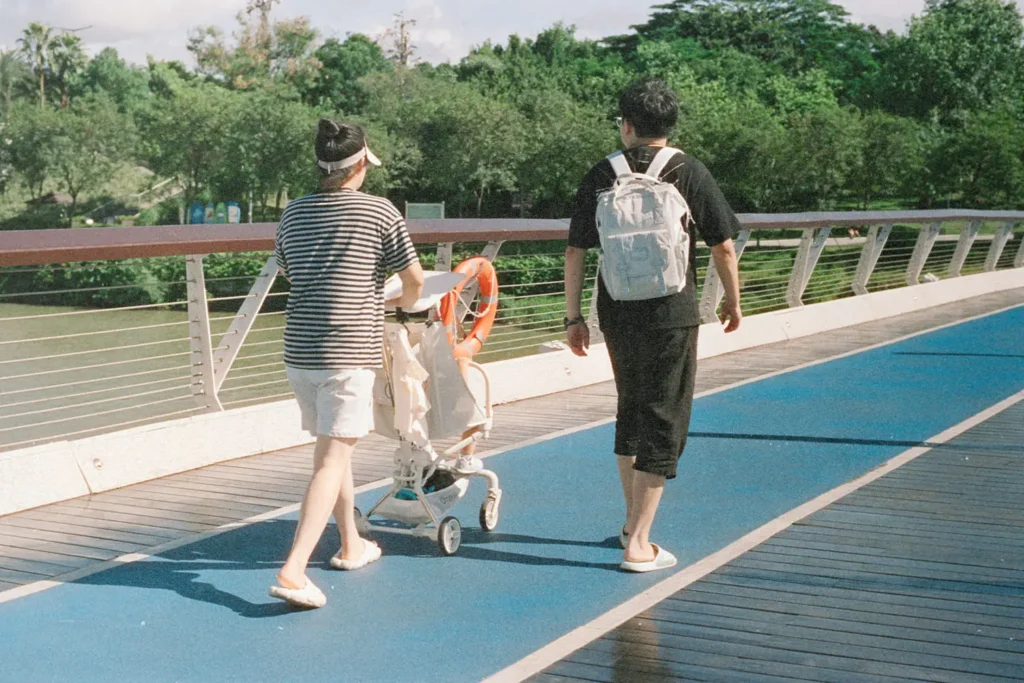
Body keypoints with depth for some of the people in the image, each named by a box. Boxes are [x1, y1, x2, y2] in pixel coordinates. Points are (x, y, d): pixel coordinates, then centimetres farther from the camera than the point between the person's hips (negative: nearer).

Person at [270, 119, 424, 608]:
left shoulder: (293, 214, 10)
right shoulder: (380, 212, -5)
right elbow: (414, 279, 2)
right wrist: (402, 302, 25)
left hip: (298, 349, 6)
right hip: (349, 351, -6)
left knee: (330, 447, 22)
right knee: (333, 459, -7)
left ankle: (351, 544, 36)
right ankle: (293, 571, -16)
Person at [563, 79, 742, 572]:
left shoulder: (601, 176, 2)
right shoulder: (688, 172, -3)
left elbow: (575, 251, 1)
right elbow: (723, 246, -2)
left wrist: (573, 316, 9)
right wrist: (733, 303, 12)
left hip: (618, 315, 3)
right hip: (671, 315, -3)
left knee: (631, 411, 21)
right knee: (663, 423, 3)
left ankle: (633, 522, 33)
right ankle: (638, 544, 3)